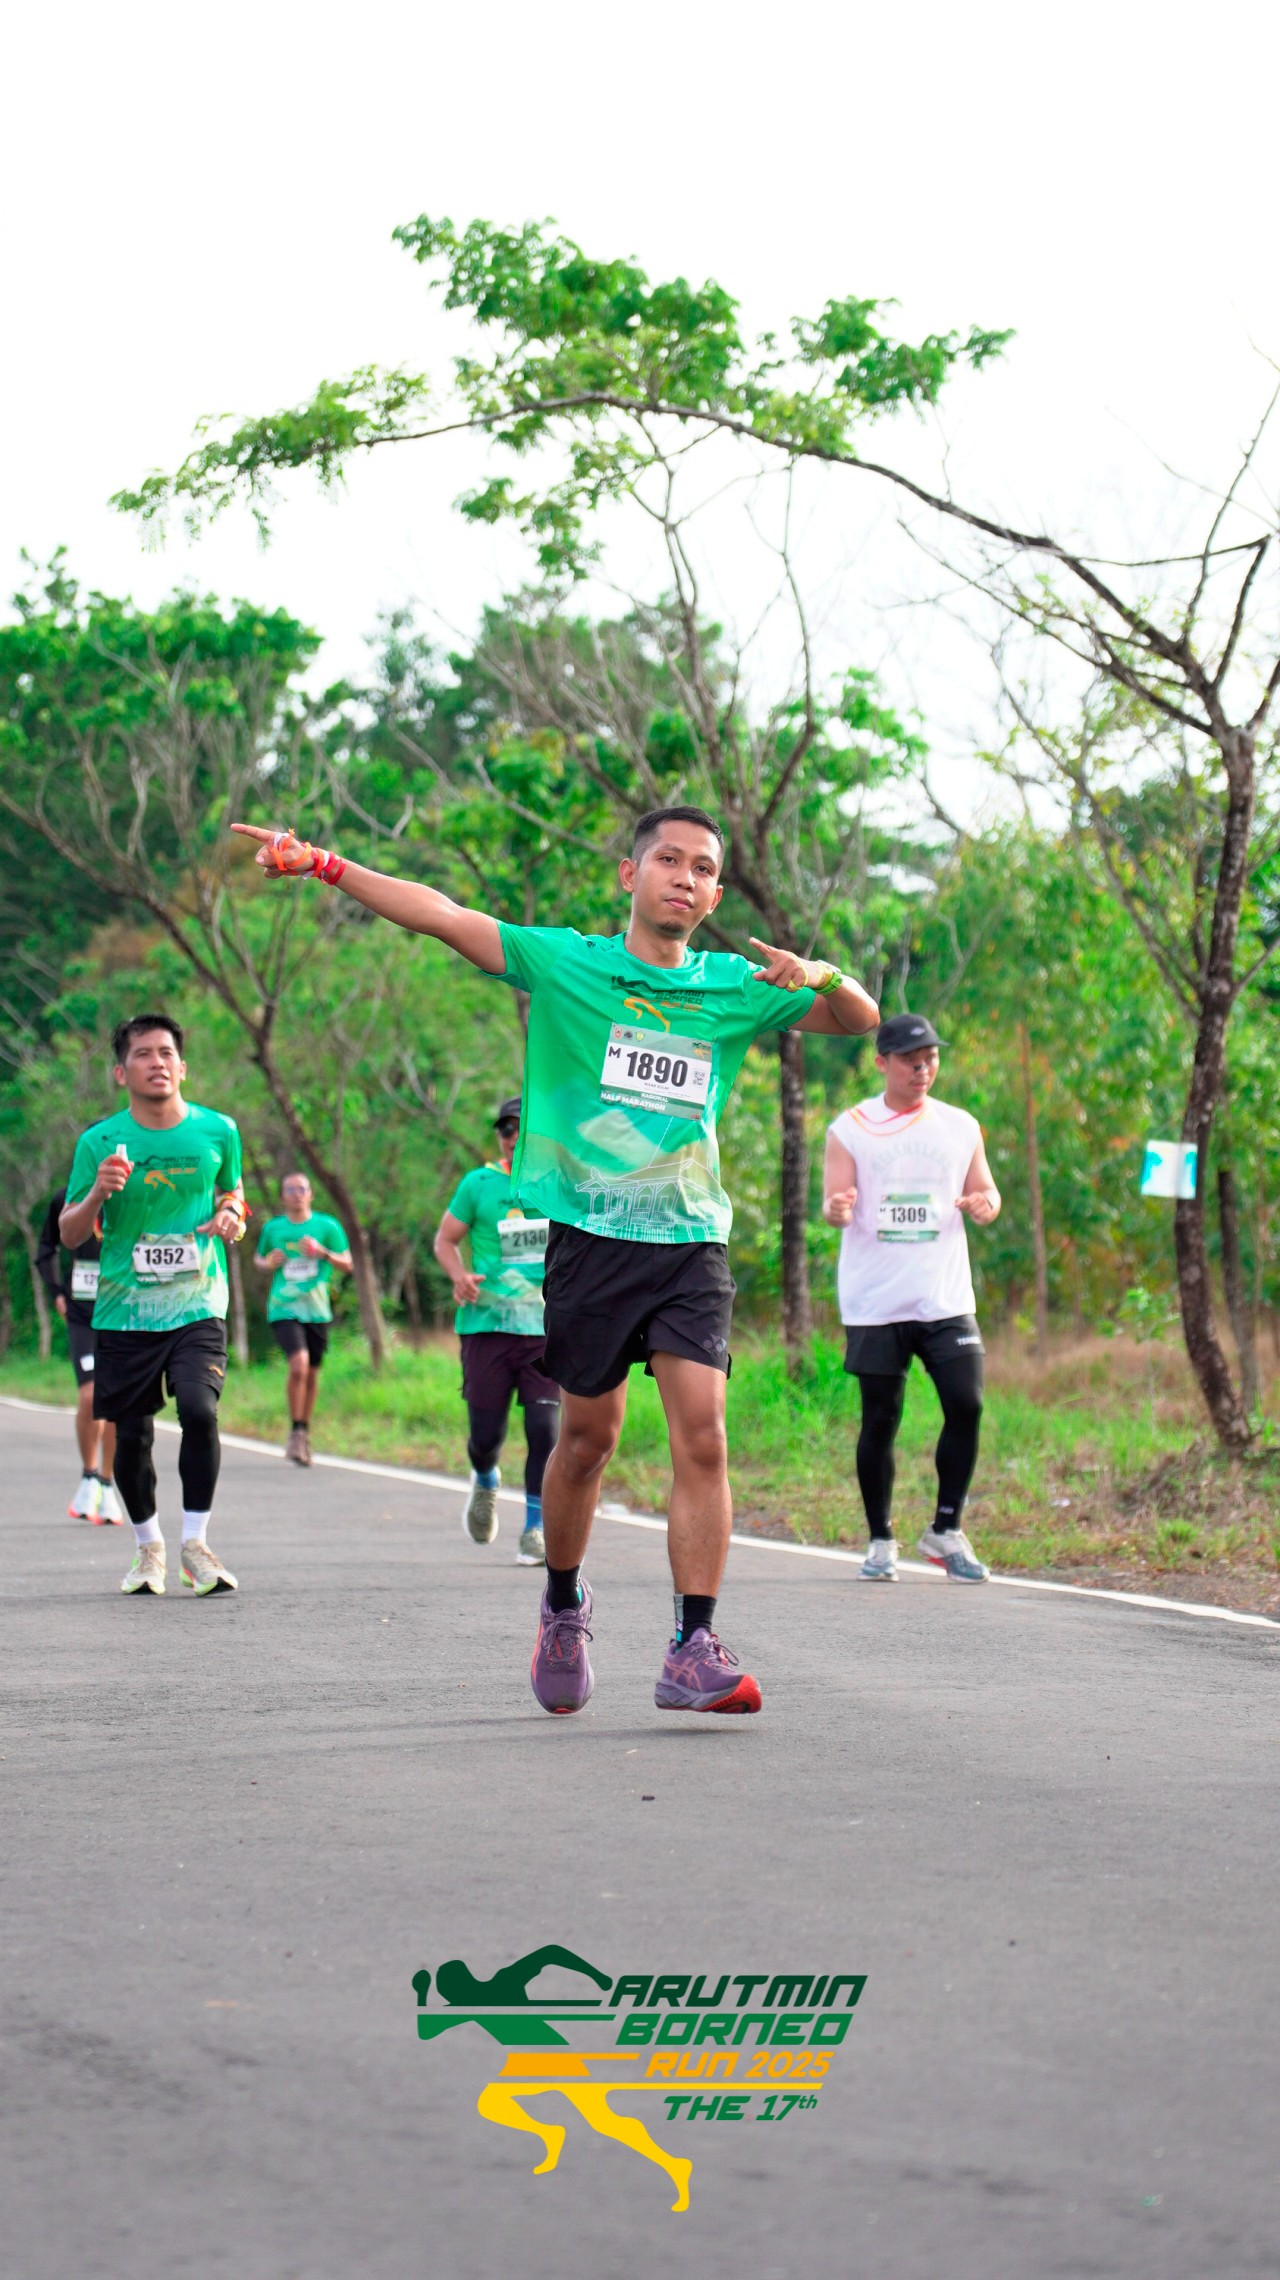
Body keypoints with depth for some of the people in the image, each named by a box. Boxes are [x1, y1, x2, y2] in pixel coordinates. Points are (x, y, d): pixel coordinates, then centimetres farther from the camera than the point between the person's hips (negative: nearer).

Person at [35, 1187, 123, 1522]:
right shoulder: (65, 1200, 2)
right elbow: (46, 1249, 19)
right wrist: (56, 1294, 8)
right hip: (81, 1315, 0)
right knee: (90, 1397, -13)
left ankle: (107, 1487, 15)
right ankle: (89, 1478, 9)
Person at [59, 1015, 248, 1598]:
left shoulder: (217, 1131, 2)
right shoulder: (99, 1142, -2)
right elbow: (69, 1234, 3)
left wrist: (231, 1219, -3)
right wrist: (98, 1193, -17)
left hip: (197, 1305, 0)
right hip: (124, 1310, 0)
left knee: (199, 1409, -21)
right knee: (131, 1435, 5)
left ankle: (196, 1544, -7)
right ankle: (147, 1546, 28)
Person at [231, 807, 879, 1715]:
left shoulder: (736, 987, 9)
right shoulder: (565, 962, 3)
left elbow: (861, 1020, 14)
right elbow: (441, 915, -2)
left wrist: (822, 976, -8)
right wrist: (324, 864, -9)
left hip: (691, 1242, 1)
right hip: (591, 1237, -1)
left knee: (702, 1440, -12)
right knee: (587, 1436, 7)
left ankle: (695, 1651, -11)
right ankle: (564, 1605, 32)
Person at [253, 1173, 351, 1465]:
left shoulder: (327, 1226, 4)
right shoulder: (272, 1228, 7)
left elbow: (347, 1264, 5)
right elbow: (259, 1259, 22)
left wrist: (323, 1253, -14)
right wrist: (269, 1264, -2)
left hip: (316, 1310, 2)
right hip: (284, 1309, -2)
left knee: (312, 1374, 10)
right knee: (299, 1364, -21)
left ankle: (304, 1435, 29)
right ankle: (296, 1432, -8)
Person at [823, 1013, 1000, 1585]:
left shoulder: (961, 1127, 12)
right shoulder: (850, 1129, 3)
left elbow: (983, 1190, 15)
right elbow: (835, 1203, -1)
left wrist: (984, 1204, -9)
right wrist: (837, 1208, -25)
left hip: (945, 1300, 2)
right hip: (874, 1302, -2)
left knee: (965, 1406, -9)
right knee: (880, 1420, 0)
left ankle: (946, 1531, 7)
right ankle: (880, 1541, 13)